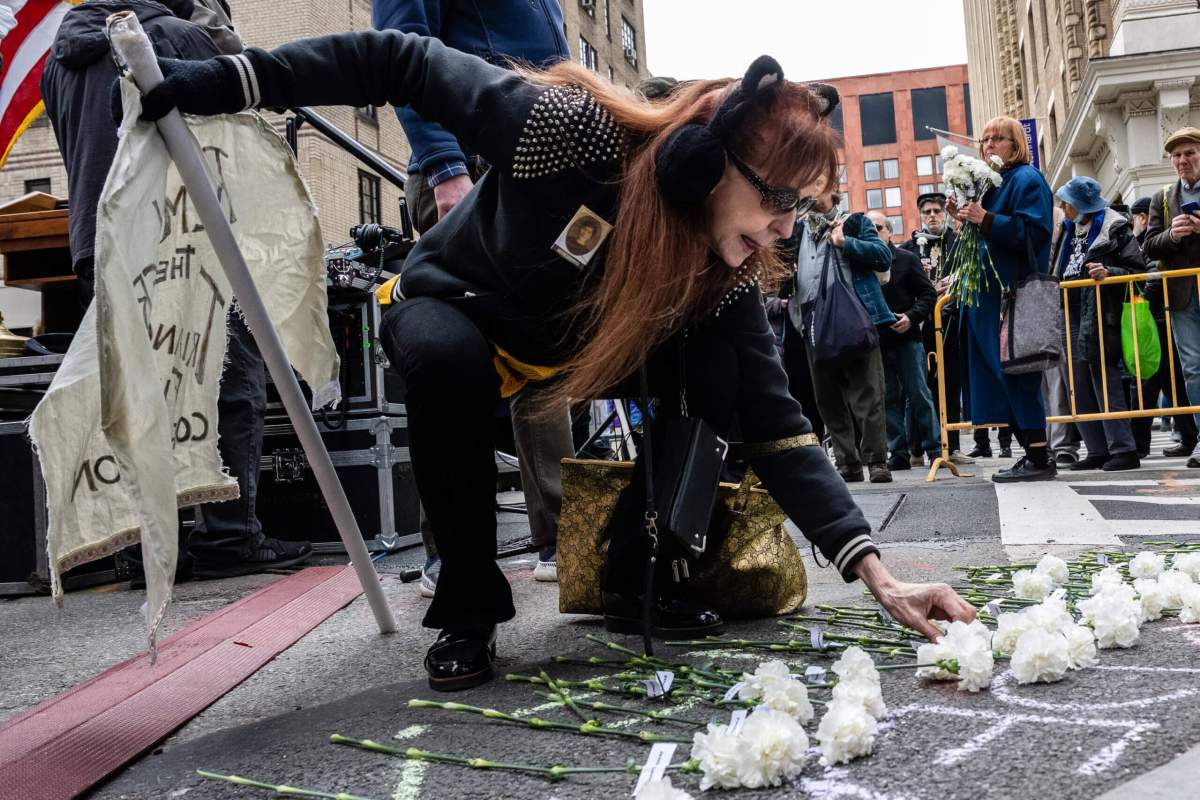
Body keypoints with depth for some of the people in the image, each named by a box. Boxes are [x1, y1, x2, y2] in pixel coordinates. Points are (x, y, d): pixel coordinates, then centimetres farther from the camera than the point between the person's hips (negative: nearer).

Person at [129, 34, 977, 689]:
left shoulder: (728, 270, -22)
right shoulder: (572, 126, -36)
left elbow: (776, 427, -24)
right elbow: (401, 63, -27)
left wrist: (875, 571, -32)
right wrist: (225, 81, -27)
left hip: (579, 344, 4)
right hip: (457, 305, -3)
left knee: (712, 374, -20)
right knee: (448, 363, -38)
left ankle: (643, 578, -1)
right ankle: (468, 607, -17)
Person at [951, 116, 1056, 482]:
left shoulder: (1027, 180, -5)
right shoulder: (990, 182, 20)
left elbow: (1033, 232, -17)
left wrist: (986, 220, -21)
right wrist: (965, 217, 8)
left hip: (1016, 293, -9)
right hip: (991, 292, 9)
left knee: (1016, 374, -10)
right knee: (1002, 374, 8)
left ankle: (1039, 457, -6)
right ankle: (1032, 452, 14)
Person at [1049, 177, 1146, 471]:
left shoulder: (1114, 227, -3)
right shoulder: (1069, 229, 19)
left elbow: (1138, 269, -8)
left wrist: (1108, 273, -23)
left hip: (1099, 314, -8)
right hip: (1069, 312, 8)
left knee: (1104, 379, -10)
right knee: (1078, 386, 6)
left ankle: (1123, 450, -5)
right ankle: (1098, 451, 11)